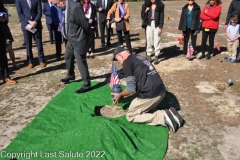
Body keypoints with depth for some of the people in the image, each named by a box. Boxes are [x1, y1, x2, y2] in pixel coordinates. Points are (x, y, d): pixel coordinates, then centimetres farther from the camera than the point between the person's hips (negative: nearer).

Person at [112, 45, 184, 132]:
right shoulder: (142, 57, 19)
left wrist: (120, 95, 10)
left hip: (150, 94, -8)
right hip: (161, 91, 8)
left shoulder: (127, 62, -5)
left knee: (130, 116, 12)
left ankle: (163, 117, -3)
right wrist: (123, 94, 29)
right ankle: (168, 114, 6)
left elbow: (132, 88, -9)